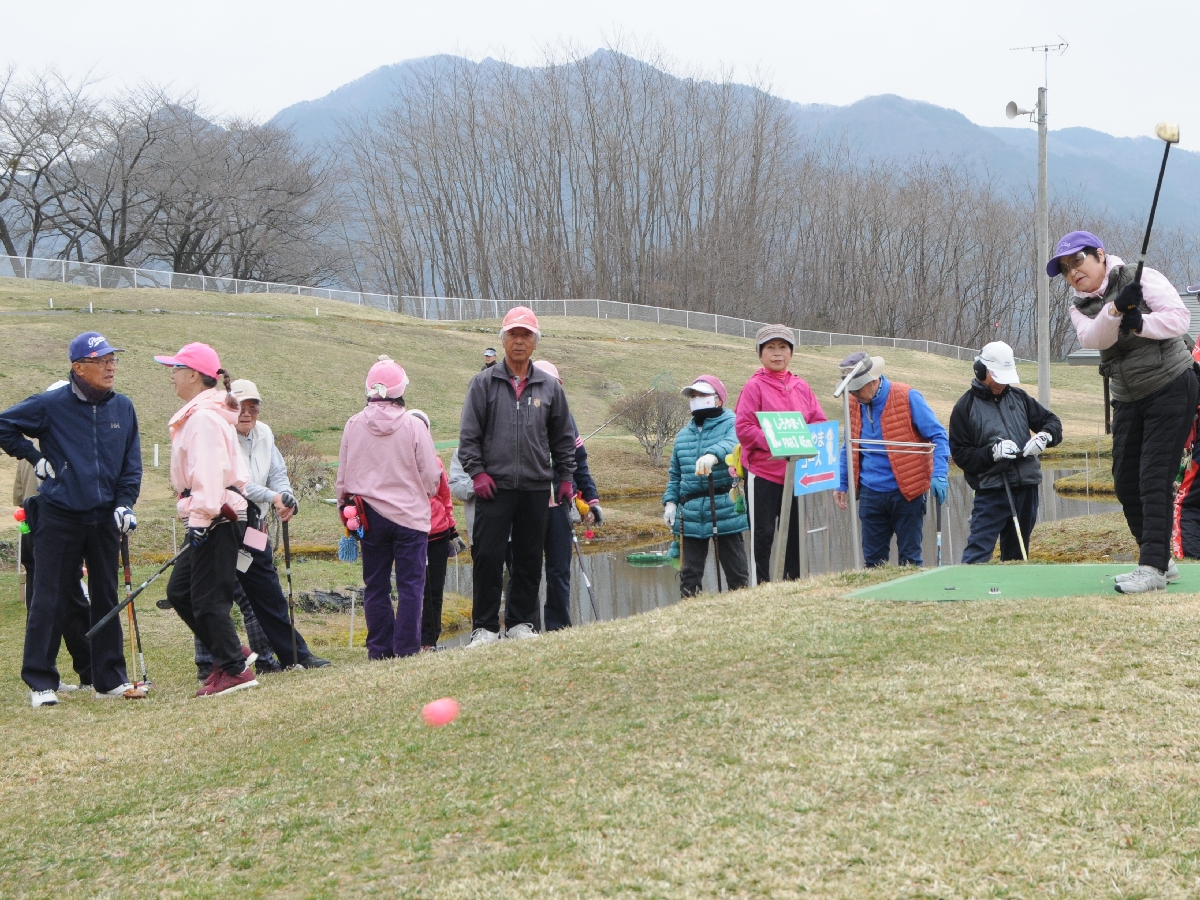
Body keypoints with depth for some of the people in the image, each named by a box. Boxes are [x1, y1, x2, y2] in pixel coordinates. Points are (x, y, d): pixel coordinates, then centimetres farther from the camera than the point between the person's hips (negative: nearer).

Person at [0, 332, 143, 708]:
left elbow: (131, 463, 10)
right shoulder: (51, 405, -8)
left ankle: (110, 679, 18)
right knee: (50, 600, -2)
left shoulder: (123, 408, 5)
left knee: (106, 598, 10)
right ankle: (40, 681, 4)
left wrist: (125, 504, -1)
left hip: (105, 518, 4)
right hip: (59, 518, -4)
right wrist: (34, 457, -4)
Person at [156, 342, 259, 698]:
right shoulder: (196, 414, 18)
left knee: (207, 597, -6)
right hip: (207, 517, 11)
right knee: (179, 592, 12)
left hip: (217, 518, -11)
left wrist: (203, 517, -28)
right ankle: (232, 653, 17)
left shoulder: (204, 417, -15)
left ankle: (235, 670, 0)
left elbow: (209, 470, -24)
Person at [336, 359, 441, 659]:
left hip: (370, 517, 3)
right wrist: (426, 491, 17)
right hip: (409, 516, -3)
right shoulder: (414, 426, -11)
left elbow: (343, 476, 6)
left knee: (375, 586, 10)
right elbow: (431, 478, -6)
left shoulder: (353, 426, -2)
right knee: (410, 585, 2)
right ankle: (407, 648, -2)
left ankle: (379, 650, 11)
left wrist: (345, 506, 22)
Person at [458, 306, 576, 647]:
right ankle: (484, 627, 2)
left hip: (536, 487, 2)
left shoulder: (549, 387, 9)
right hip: (494, 487, -2)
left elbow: (563, 438, 16)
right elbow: (469, 434, 1)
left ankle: (521, 622, 15)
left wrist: (565, 477, 11)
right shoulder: (484, 383, 3)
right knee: (487, 557, -5)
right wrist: (477, 472, -8)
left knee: (529, 560, 6)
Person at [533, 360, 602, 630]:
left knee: (559, 570, 6)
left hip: (559, 503, 4)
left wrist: (591, 498, 11)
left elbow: (579, 461, 16)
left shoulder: (564, 417, 12)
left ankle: (559, 627, 12)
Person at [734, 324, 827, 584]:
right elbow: (743, 428, -11)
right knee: (762, 533, -2)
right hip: (763, 472, -5)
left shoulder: (801, 387, 10)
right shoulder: (754, 386, -4)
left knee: (794, 533, 11)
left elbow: (819, 422, 8)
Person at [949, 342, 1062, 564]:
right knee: (977, 553, -15)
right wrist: (992, 452, -18)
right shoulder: (966, 406, 0)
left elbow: (1052, 421, 16)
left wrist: (1044, 436, -7)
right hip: (991, 491, -5)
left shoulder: (1018, 397, 13)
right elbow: (960, 454, -3)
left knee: (1016, 554, 13)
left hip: (1027, 488, 5)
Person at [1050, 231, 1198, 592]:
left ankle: (1152, 568, -17)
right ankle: (1159, 559, 20)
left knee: (1154, 478, -15)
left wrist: (1141, 323, -34)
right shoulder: (1080, 307, 5)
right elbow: (1091, 338, -18)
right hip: (1128, 399, 7)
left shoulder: (1142, 279, -9)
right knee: (1126, 482, 6)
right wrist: (1116, 310, -36)